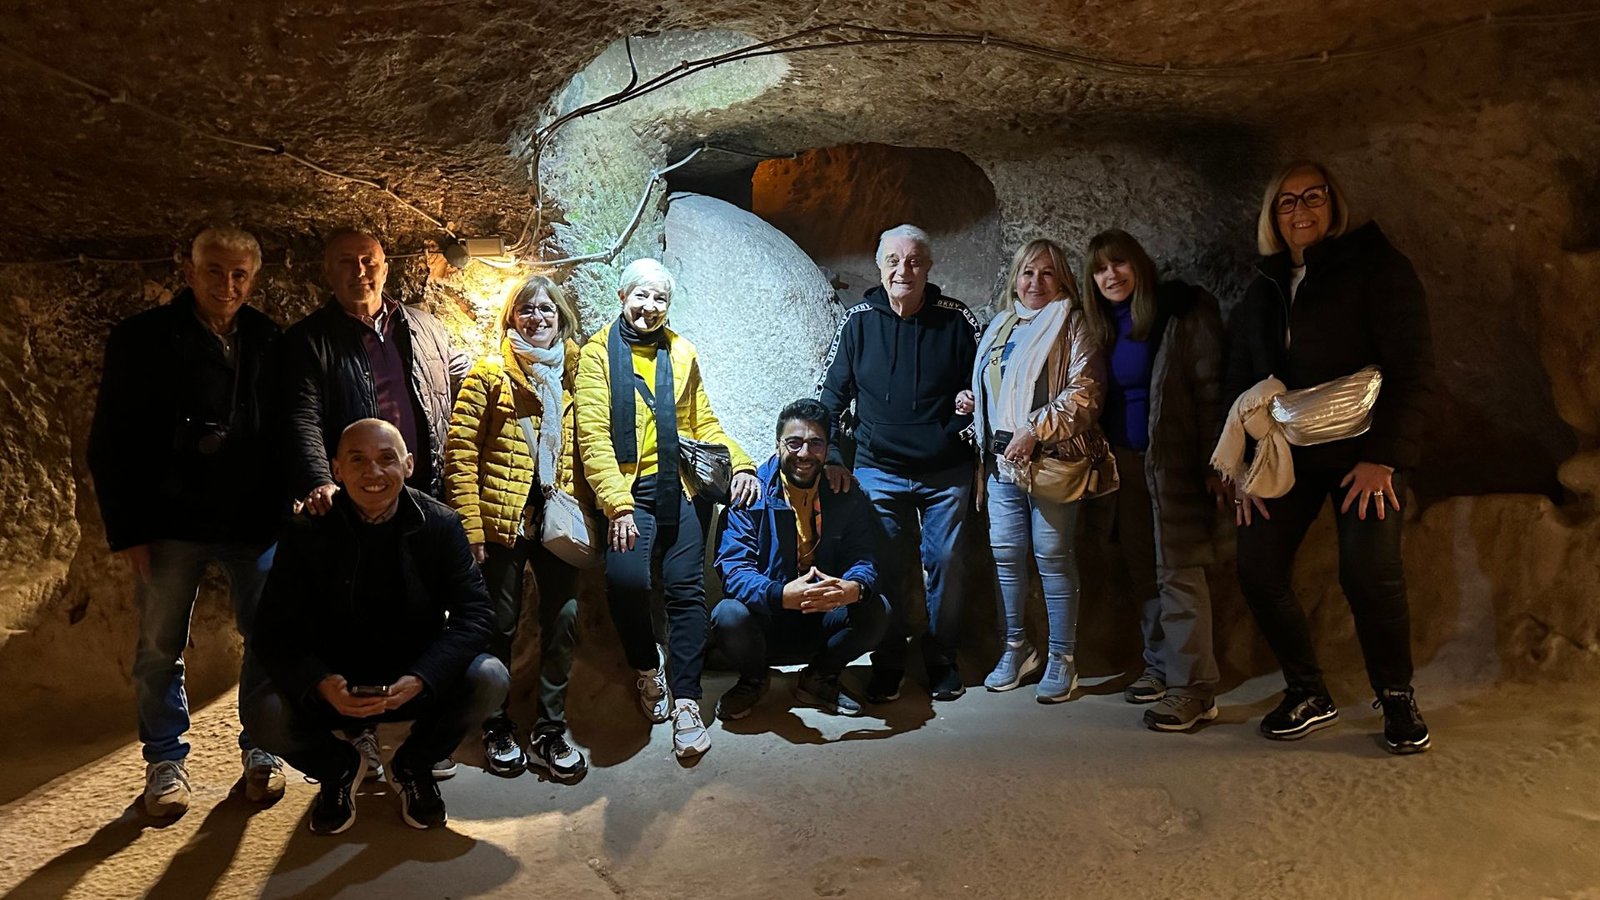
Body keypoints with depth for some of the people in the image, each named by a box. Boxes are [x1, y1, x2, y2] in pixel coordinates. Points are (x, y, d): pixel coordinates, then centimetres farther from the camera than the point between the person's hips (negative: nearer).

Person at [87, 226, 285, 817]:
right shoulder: (142, 340, -2)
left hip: (254, 522, 2)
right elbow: (111, 444, -3)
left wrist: (286, 505, -4)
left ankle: (260, 750, 23)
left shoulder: (268, 342, 5)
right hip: (172, 525, -2)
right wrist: (127, 530, -8)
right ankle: (165, 761, 24)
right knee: (160, 647, 8)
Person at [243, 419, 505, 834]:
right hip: (334, 686, 0)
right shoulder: (307, 531, -8)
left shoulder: (439, 525, -8)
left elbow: (474, 613, -14)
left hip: (418, 683, 0)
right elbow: (272, 631, -10)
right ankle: (340, 767, 9)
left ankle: (412, 765, 6)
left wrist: (420, 679, -30)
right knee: (263, 712, -28)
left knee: (490, 681, -26)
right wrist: (321, 684, -30)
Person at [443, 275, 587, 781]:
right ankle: (497, 728, 24)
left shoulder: (572, 375, 11)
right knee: (501, 624, 6)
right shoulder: (489, 375, -2)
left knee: (564, 616, 0)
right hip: (503, 521, -3)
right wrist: (470, 527, -12)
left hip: (556, 520, 3)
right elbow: (460, 453, -7)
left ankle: (551, 730, 15)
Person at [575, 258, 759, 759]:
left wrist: (741, 463, 0)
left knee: (686, 589, -4)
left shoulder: (681, 353, 15)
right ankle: (647, 669, 6)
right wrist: (618, 506, -17)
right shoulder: (598, 353, 2)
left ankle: (685, 702, 3)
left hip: (680, 488, 4)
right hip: (628, 491, -3)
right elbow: (593, 436, -7)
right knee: (627, 578, -21)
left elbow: (703, 423, 19)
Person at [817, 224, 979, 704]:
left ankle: (943, 660, 24)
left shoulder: (956, 319, -2)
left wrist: (972, 399, -12)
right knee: (883, 570, 4)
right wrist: (831, 456, -1)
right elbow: (831, 394, 6)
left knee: (945, 565, 6)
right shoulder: (858, 321, 0)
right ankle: (888, 664, 20)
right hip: (879, 472, 0)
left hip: (946, 473, 0)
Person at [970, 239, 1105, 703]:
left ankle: (1062, 658, 7)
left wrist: (1033, 431, -17)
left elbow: (1083, 393, -11)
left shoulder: (1072, 325, 0)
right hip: (1002, 459, 6)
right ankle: (1016, 647, 20)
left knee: (1053, 557, -2)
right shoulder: (999, 326, 19)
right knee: (1006, 554, 7)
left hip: (1050, 460, -6)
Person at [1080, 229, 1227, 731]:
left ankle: (1193, 687, -7)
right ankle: (1160, 665, 18)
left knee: (1178, 572, -9)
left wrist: (1213, 464, -16)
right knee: (1142, 572, 7)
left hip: (1174, 459, -6)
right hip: (1124, 461, 6)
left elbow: (1210, 389, -10)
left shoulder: (1185, 311, -4)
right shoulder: (1103, 327, 14)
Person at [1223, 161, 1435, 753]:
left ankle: (1397, 698, 8)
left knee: (1369, 573, -15)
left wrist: (1383, 458, -16)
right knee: (1258, 570, -5)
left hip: (1364, 452, -5)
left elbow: (1411, 370, -9)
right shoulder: (1263, 292, 15)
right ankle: (1308, 696, 12)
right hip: (1287, 454, 5)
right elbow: (1238, 382, 15)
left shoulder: (1376, 268, -2)